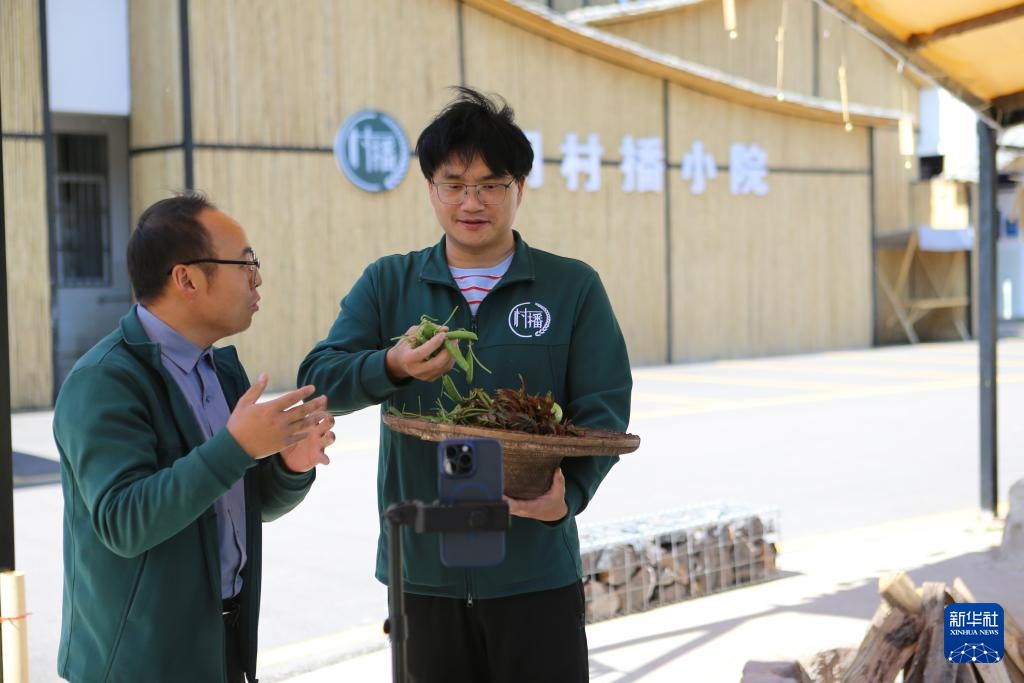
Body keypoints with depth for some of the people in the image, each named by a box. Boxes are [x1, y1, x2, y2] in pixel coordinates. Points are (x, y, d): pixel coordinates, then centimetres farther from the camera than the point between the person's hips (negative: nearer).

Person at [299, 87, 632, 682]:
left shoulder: (574, 287, 2)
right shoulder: (387, 285, 7)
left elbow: (604, 409, -4)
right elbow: (319, 380, -3)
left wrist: (570, 492, -22)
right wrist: (394, 366, -24)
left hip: (535, 568, -1)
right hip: (422, 567, 2)